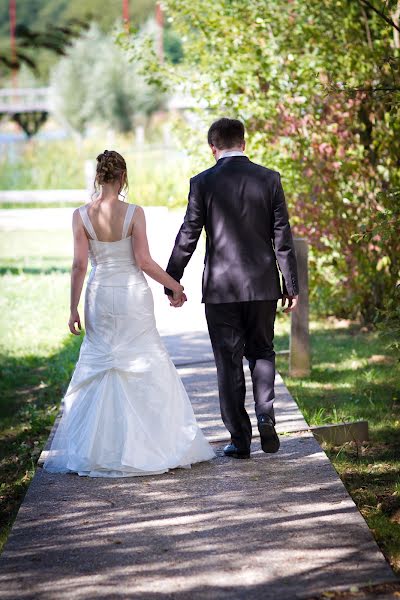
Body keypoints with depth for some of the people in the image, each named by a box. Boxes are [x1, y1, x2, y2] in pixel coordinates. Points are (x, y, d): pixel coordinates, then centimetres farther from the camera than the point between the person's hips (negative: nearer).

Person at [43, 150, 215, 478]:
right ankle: (152, 443, 9)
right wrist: (175, 286, 1)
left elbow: (79, 265, -5)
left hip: (99, 297, 2)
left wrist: (73, 309, 1)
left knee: (99, 368, 11)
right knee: (147, 368, 8)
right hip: (133, 294, -2)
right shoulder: (134, 213, -10)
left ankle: (95, 449, 10)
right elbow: (144, 260, -12)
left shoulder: (82, 215, -6)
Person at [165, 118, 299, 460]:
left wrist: (172, 283, 7)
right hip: (263, 285, 2)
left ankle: (240, 439, 7)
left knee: (229, 362, 5)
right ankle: (265, 415, -3)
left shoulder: (203, 183, -5)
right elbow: (283, 237, 0)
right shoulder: (269, 179, -1)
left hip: (221, 288, -2)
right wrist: (292, 286, 5)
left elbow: (187, 238, -3)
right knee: (262, 351, 18)